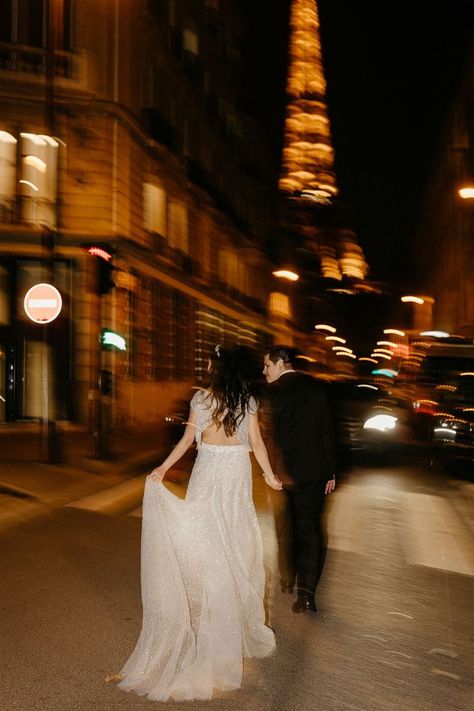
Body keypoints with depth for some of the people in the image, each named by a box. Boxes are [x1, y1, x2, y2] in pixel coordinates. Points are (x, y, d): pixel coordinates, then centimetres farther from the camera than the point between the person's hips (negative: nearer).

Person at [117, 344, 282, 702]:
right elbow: (256, 442, -4)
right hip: (238, 471, 1)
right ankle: (240, 611, 17)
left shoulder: (201, 398, -6)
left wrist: (164, 467, 2)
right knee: (237, 538, 10)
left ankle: (206, 610, 17)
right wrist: (270, 475, 6)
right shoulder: (248, 400, -4)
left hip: (208, 471, -1)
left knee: (205, 535, 10)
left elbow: (188, 438, -5)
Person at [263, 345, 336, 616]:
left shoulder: (272, 392, -11)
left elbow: (268, 434, -10)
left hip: (283, 471, -2)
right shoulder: (316, 388, 1)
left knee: (285, 526, 16)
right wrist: (331, 471, 8)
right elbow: (327, 430, 2)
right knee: (310, 528, 4)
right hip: (314, 471, 2)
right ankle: (306, 592, -4)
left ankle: (288, 580, 31)